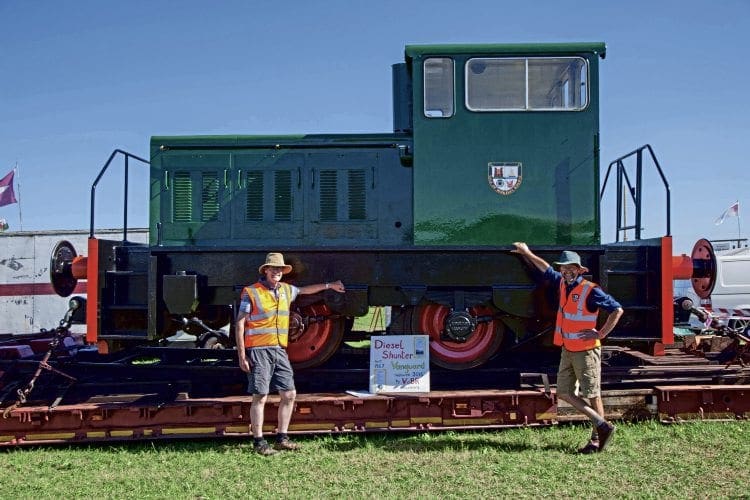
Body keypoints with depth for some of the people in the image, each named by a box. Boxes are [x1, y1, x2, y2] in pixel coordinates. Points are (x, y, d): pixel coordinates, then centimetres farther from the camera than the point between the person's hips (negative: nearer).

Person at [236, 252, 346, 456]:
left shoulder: (285, 290, 13)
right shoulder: (251, 292, -5)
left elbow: (304, 290, 35)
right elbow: (240, 324, -6)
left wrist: (329, 285, 41)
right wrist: (242, 355, -11)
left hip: (279, 351, 7)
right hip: (258, 351, -7)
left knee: (289, 394, 7)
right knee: (260, 397, -4)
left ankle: (282, 438, 18)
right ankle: (259, 442, 6)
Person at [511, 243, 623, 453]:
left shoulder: (590, 291, -15)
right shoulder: (563, 284, 7)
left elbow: (617, 309, -15)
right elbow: (546, 269, 25)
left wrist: (601, 333, -14)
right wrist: (527, 253, 30)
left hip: (585, 351, -8)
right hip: (567, 351, 9)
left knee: (593, 396, 0)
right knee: (564, 392, 9)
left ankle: (596, 439, 11)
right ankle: (602, 425, 16)